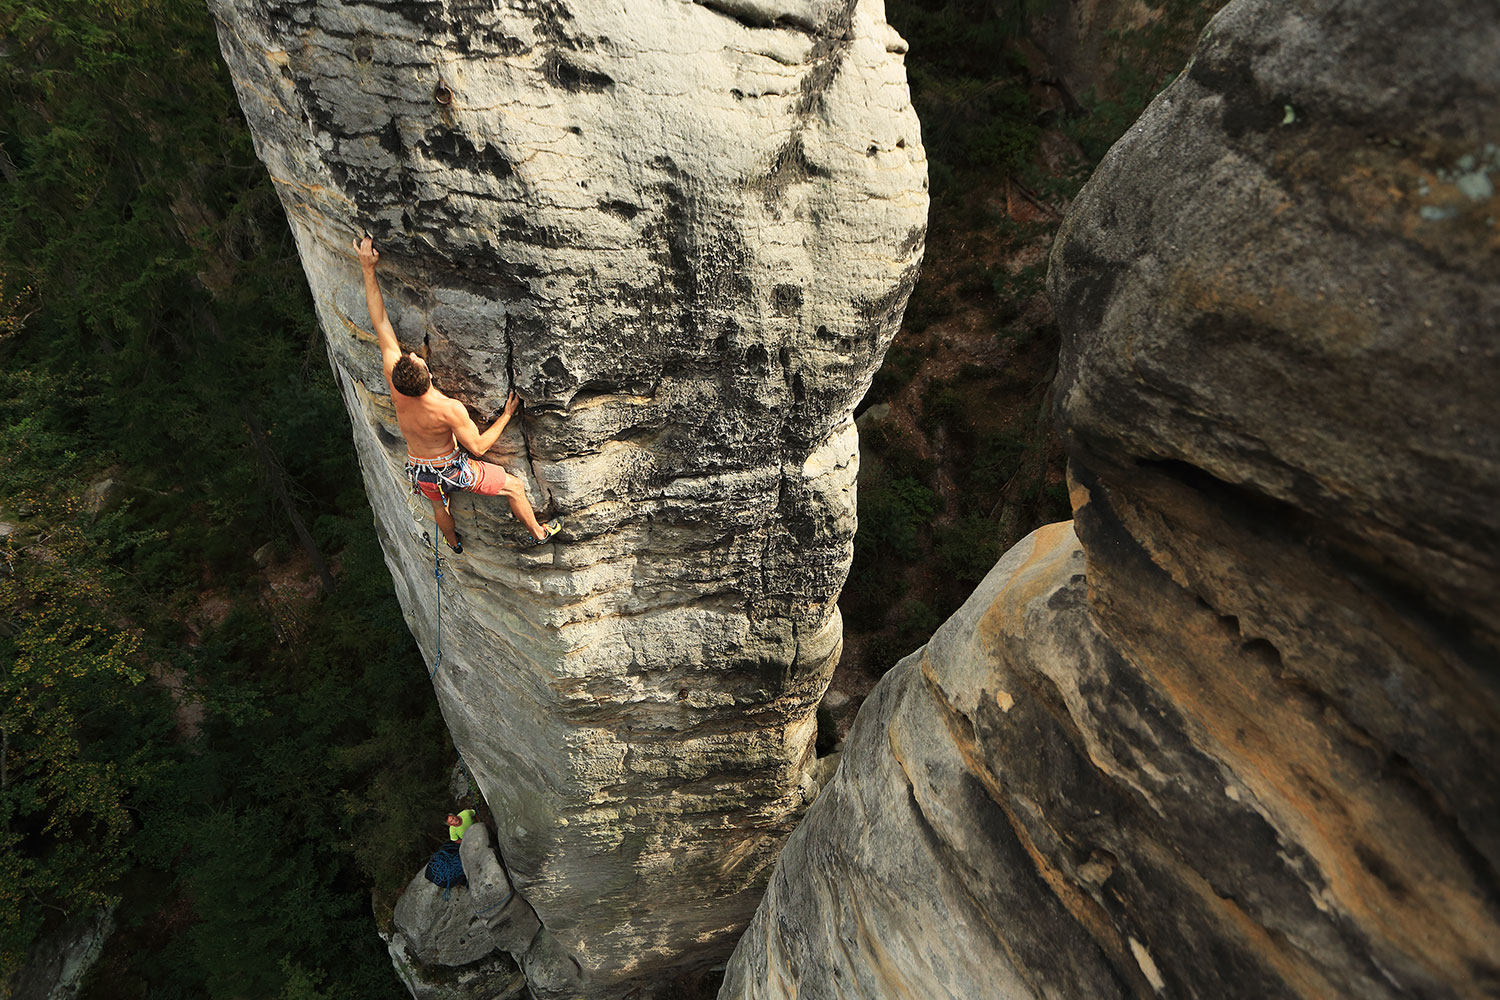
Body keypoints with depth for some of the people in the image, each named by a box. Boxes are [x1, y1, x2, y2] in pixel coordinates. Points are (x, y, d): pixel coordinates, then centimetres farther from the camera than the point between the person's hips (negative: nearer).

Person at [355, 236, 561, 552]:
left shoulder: (395, 385, -26)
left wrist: (368, 268, -21)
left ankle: (454, 542, 64)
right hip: (450, 469, -5)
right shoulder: (450, 409, -38)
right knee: (514, 487, 15)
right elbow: (478, 446, -22)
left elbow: (380, 322, -23)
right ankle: (537, 533, 35)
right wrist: (506, 416, -12)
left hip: (419, 470, 5)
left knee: (438, 503, 36)